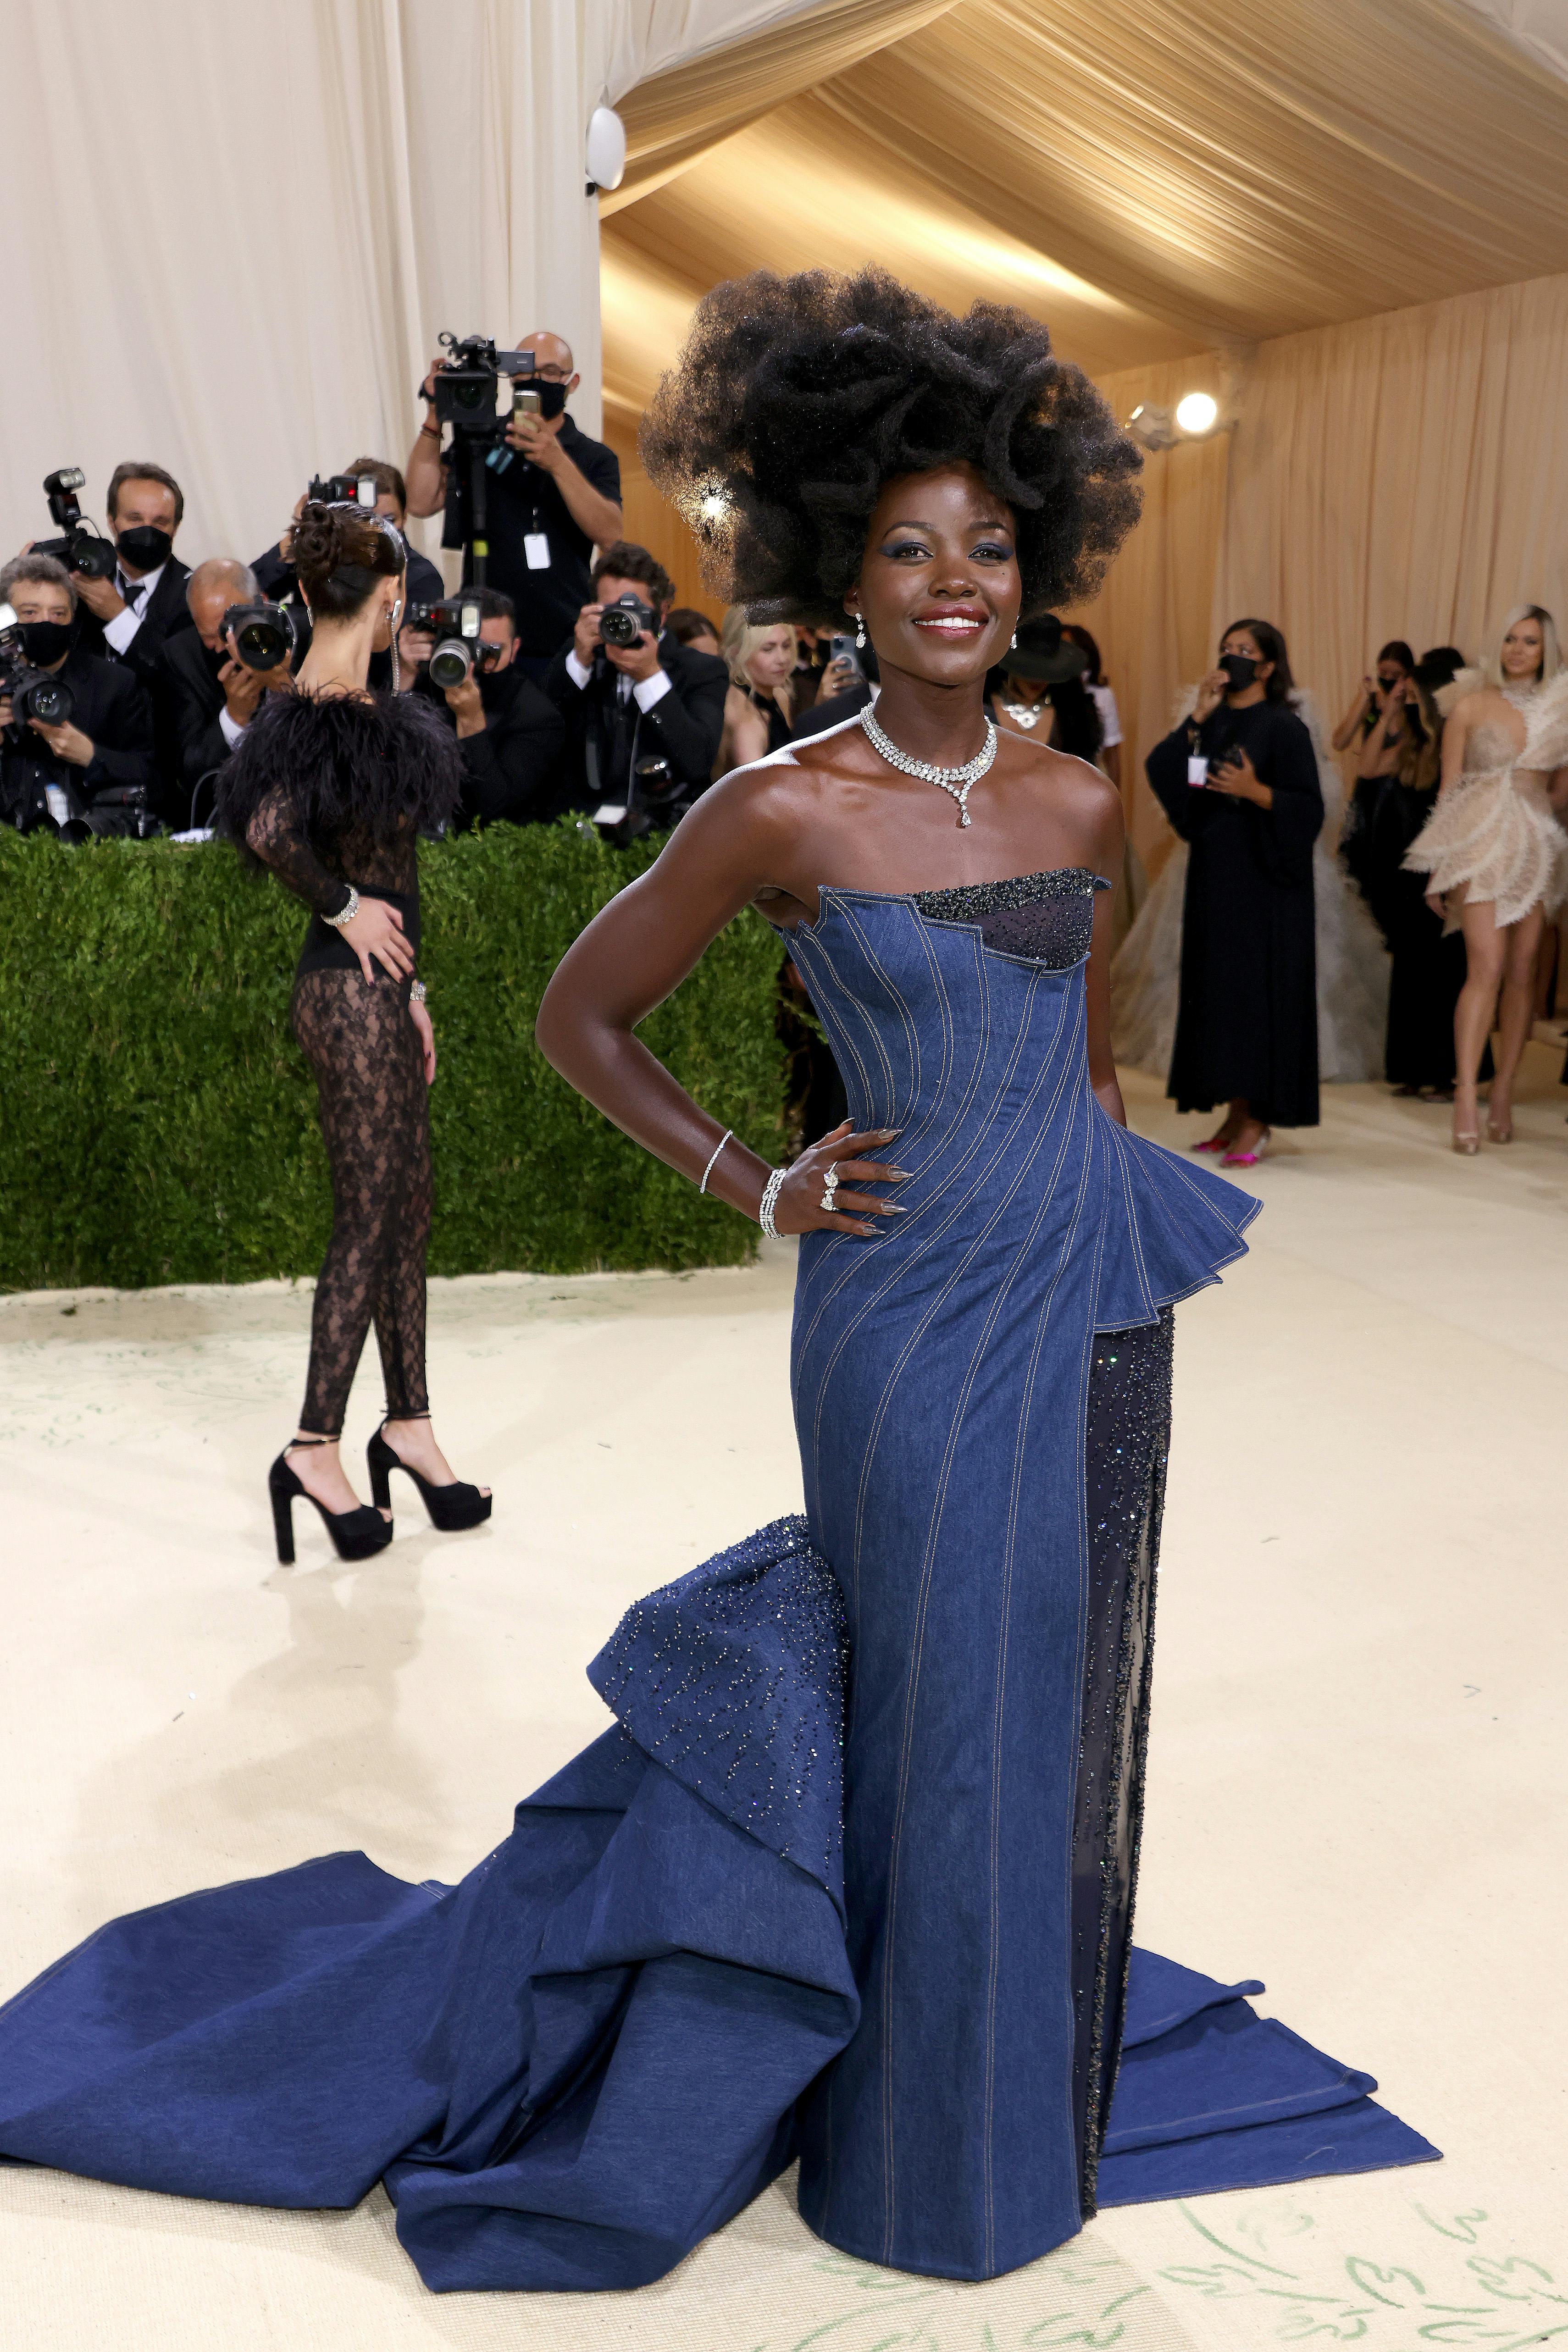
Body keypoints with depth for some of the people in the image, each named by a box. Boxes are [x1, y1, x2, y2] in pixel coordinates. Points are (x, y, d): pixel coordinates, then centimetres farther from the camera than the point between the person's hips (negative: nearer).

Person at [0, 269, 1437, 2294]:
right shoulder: (782, 810, -10)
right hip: (917, 1319, -5)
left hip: (1094, 1310, 6)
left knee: (1062, 1706, 16)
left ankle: (1040, 2083, 40)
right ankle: (935, 2156, 29)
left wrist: (1115, 1232, 15)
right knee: (943, 1726, 6)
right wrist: (755, 1188, -4)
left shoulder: (1073, 801, 5)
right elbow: (579, 1017, -1)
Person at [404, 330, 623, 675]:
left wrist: (558, 464, -25)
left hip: (565, 648, -1)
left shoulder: (595, 458, 6)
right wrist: (435, 416, -7)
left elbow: (609, 535, -13)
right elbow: (421, 502, -2)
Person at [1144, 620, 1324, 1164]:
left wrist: (1256, 791, -24)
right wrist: (1197, 719, -9)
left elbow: (1309, 807, -10)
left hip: (1262, 878, -6)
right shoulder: (1212, 722, 12)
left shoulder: (1284, 727, -6)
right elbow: (1161, 772, -1)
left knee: (1257, 986, -6)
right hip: (1213, 873, 7)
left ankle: (1257, 1122, -2)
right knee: (1216, 985, 6)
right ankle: (1236, 1113, 14)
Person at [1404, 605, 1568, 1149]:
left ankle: (1503, 1094, 11)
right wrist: (1440, 866, 1)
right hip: (1482, 840, -4)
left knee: (1522, 972, 4)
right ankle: (1465, 1100, -16)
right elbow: (1449, 788, 4)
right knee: (1487, 969, -15)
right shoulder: (1472, 706, 3)